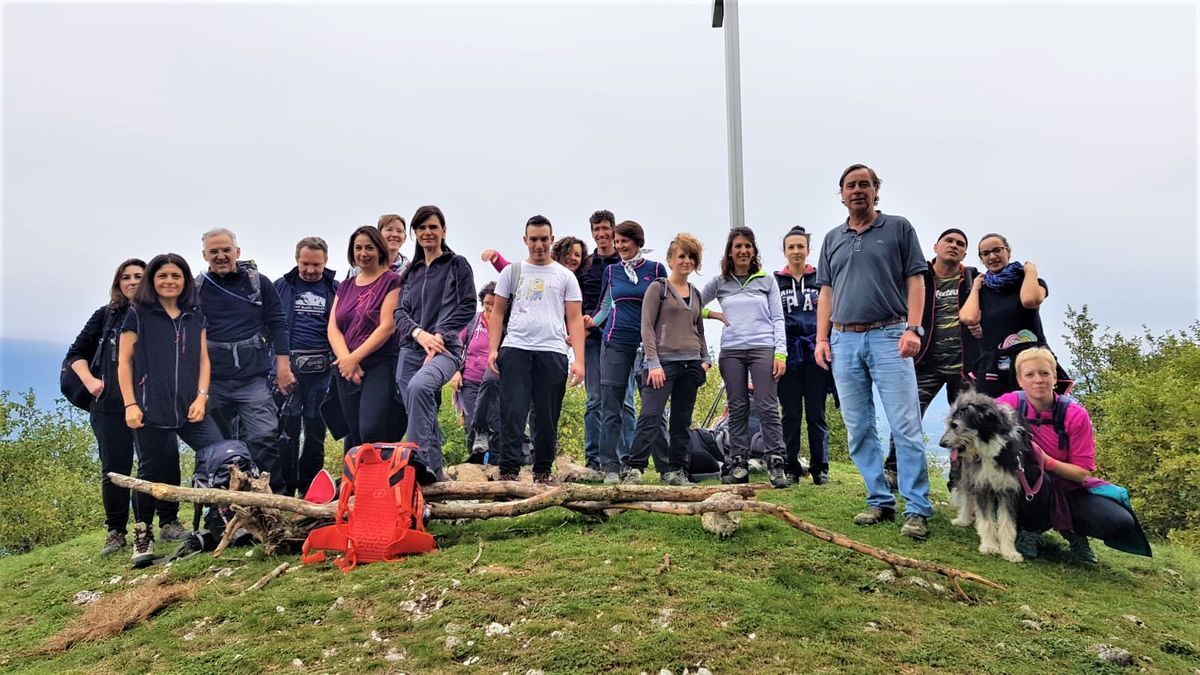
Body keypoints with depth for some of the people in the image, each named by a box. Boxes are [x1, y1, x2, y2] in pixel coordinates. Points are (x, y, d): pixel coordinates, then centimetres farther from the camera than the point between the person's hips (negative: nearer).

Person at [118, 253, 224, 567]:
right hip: (151, 411, -3)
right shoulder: (138, 314, 4)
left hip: (190, 408, 3)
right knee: (152, 473, 3)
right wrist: (130, 405, -5)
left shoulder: (195, 317, 14)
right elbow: (124, 362, 3)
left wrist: (201, 397, 0)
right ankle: (143, 535, 21)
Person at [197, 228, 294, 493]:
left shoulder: (259, 283, 5)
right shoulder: (196, 289, 7)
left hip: (254, 379, -2)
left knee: (265, 439, -11)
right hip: (212, 382, 2)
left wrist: (283, 366, -3)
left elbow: (277, 324, 4)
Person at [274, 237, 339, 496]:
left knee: (316, 428, 7)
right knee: (287, 427, 0)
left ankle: (309, 486, 17)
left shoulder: (335, 289, 8)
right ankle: (285, 488, 7)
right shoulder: (282, 287, 7)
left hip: (321, 369, 1)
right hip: (288, 365, -1)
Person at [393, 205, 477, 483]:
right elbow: (400, 311, 12)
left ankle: (420, 461, -34)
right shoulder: (411, 271, 19)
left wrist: (439, 335, -13)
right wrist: (419, 333, -9)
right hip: (410, 349, 6)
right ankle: (434, 471, 15)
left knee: (419, 386, -34)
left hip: (444, 348, -5)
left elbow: (467, 307, -1)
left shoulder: (457, 264, 7)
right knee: (423, 414, 3)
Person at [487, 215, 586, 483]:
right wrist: (493, 349, 0)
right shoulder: (512, 272, 14)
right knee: (512, 414, -7)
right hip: (515, 350, 0)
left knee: (547, 418, 4)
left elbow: (575, 320, 6)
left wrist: (579, 360, -4)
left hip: (552, 352, 0)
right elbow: (497, 313, 14)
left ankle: (542, 473, 16)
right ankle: (508, 471, -4)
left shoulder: (565, 276, 11)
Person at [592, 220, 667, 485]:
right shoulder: (611, 271, 11)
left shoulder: (656, 269, 5)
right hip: (616, 342, 1)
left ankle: (632, 463, 7)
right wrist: (591, 321, 1)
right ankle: (610, 467, 0)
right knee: (611, 408, -3)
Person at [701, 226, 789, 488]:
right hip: (731, 351, 2)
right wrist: (714, 314, 2)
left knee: (767, 407, -8)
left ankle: (776, 463, -6)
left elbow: (778, 319, 6)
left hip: (763, 348, -2)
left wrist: (780, 353, -3)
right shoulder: (719, 282, 12)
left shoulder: (767, 281, 10)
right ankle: (738, 464, 6)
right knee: (737, 409, 3)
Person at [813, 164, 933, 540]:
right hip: (844, 340, 5)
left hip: (888, 336, -4)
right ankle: (879, 501, 14)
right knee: (859, 429, 5)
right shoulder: (832, 239, 17)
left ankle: (917, 509, -5)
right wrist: (821, 338, 7)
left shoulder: (899, 228, 6)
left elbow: (915, 281, 0)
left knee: (905, 426, -8)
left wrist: (912, 329, -11)